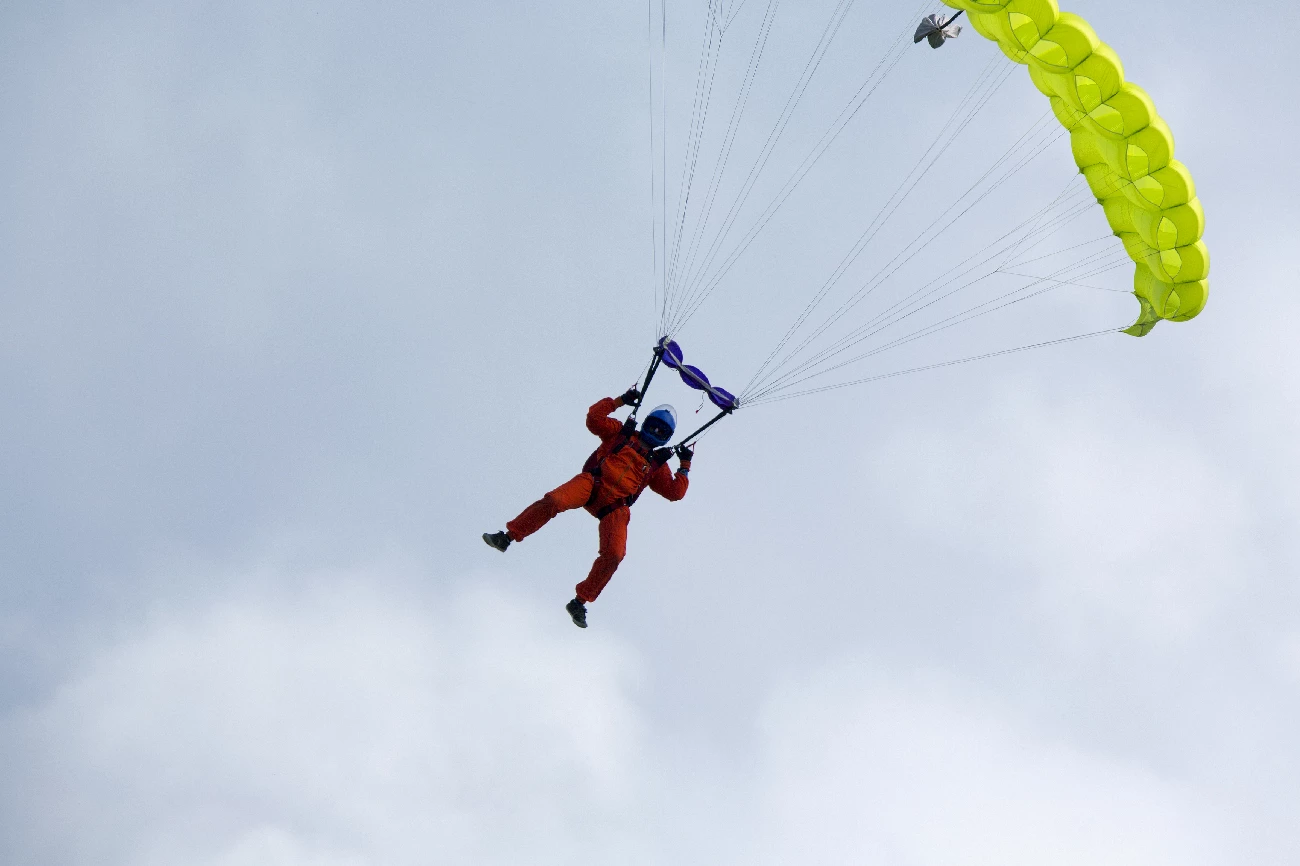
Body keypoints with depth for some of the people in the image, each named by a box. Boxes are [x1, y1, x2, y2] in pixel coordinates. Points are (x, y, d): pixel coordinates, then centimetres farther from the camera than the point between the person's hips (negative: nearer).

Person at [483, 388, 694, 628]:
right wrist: (620, 400, 10)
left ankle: (580, 602, -9)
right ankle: (507, 537, -24)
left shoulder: (658, 465, 24)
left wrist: (684, 466, 14)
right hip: (593, 482, -2)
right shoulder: (622, 433, 20)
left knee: (614, 554, -21)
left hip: (614, 508, 2)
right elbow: (594, 417, 11)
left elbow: (675, 492, 19)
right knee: (554, 501, -33)